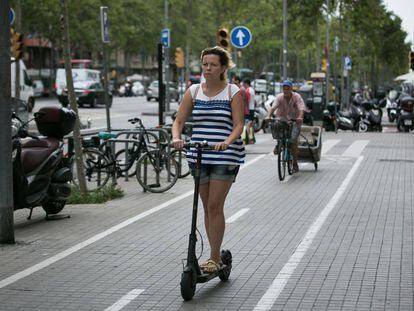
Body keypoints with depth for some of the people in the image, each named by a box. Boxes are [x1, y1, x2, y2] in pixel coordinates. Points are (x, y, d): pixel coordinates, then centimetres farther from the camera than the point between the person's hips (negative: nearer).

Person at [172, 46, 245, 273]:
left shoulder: (233, 92, -1)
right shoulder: (194, 91, 8)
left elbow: (238, 125, -7)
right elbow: (179, 120, 5)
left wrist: (227, 142, -27)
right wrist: (176, 138, -16)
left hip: (225, 157, -4)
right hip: (199, 156, 4)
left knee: (215, 206, -8)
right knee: (207, 207, 10)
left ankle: (214, 257, 0)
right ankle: (215, 256, 20)